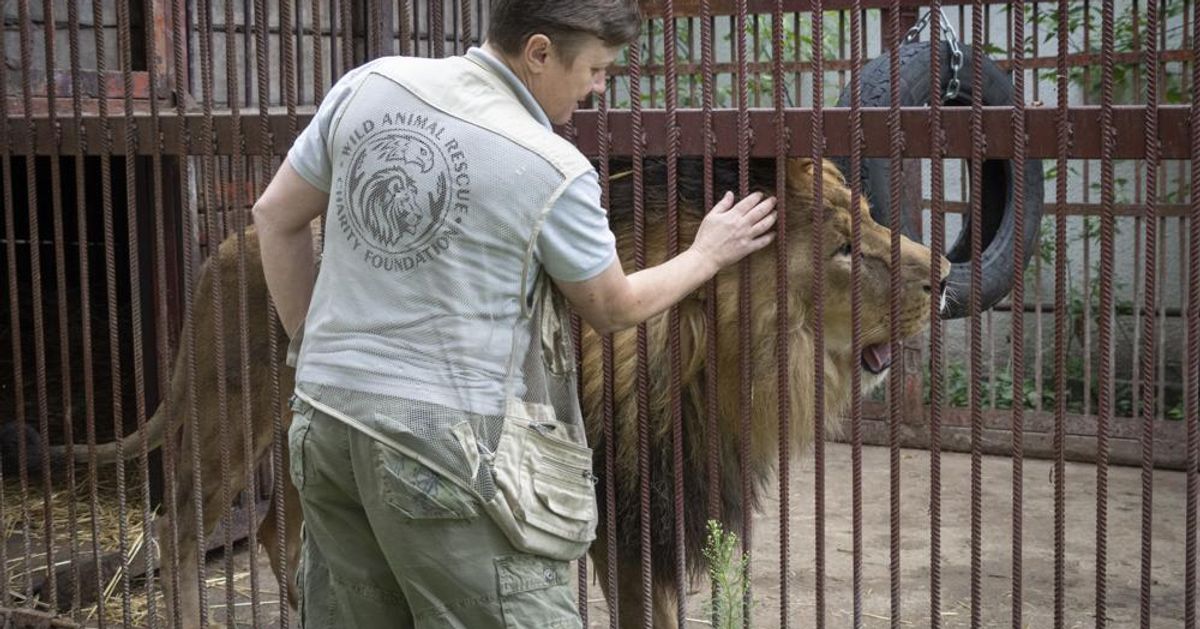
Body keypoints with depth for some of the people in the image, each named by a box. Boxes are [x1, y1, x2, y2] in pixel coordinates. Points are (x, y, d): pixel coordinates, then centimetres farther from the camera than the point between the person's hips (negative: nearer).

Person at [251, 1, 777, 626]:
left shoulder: (370, 83, 2)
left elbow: (276, 217, 10)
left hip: (325, 414, 7)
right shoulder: (554, 171, -12)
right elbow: (612, 308, 4)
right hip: (447, 446, -6)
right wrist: (708, 254, 21)